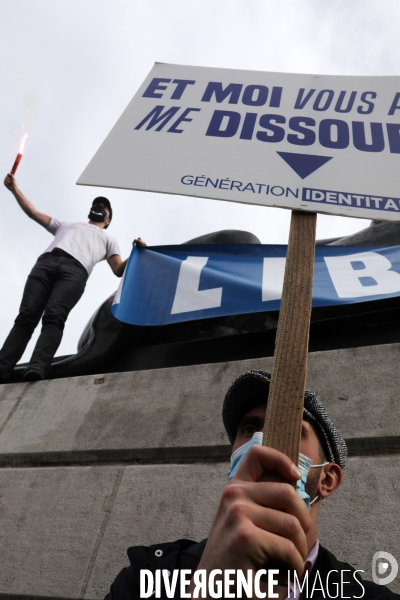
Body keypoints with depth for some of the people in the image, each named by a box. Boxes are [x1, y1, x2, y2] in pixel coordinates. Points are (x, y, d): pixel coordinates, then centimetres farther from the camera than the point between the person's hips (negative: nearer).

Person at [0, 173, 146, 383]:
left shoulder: (109, 240, 35)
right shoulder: (65, 225, 44)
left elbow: (118, 270, 18)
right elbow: (34, 213, 40)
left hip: (75, 270, -2)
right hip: (46, 262, 3)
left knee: (54, 317, -28)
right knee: (26, 317, -16)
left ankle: (36, 369, -46)